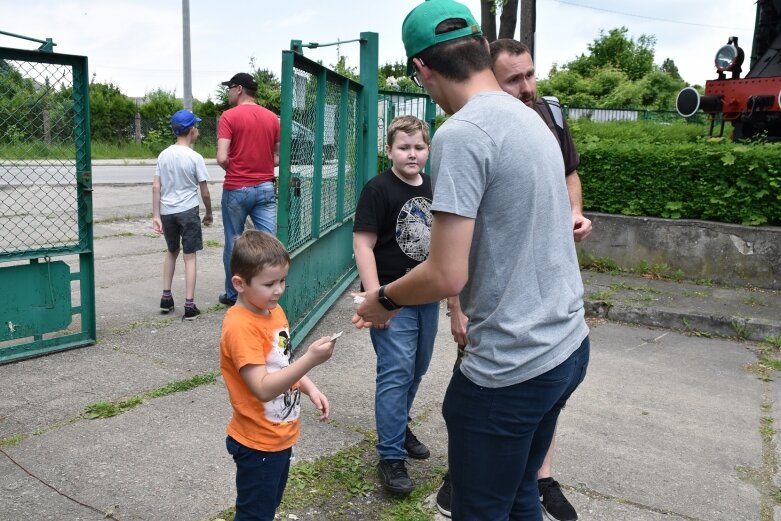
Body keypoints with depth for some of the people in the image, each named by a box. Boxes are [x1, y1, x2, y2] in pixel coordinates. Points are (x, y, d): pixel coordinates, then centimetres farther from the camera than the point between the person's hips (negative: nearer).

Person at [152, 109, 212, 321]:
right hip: (188, 210, -4)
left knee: (172, 251, 22)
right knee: (190, 256, 1)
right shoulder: (195, 157, -8)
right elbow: (204, 192, -5)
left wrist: (156, 216, 3)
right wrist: (208, 213, 10)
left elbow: (156, 187, 1)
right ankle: (189, 305, 0)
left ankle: (166, 297, 24)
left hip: (167, 211, 5)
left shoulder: (164, 155, 4)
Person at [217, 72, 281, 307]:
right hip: (265, 188, 3)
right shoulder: (272, 117, 7)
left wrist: (233, 170, 4)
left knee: (233, 244, 11)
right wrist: (261, 166, 11)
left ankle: (233, 295, 22)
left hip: (236, 189, -3)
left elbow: (222, 158, -14)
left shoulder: (229, 116, -7)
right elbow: (278, 156, 10)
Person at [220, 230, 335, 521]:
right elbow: (263, 388, -31)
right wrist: (310, 360, -38)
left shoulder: (273, 310, 2)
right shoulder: (240, 327, -26)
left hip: (282, 435, 8)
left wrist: (310, 389, 1)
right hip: (259, 443, -8)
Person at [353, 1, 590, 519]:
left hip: (512, 369, -8)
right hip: (569, 344, 9)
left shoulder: (461, 134, -18)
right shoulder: (532, 120, 9)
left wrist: (384, 299, -2)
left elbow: (447, 276, -22)